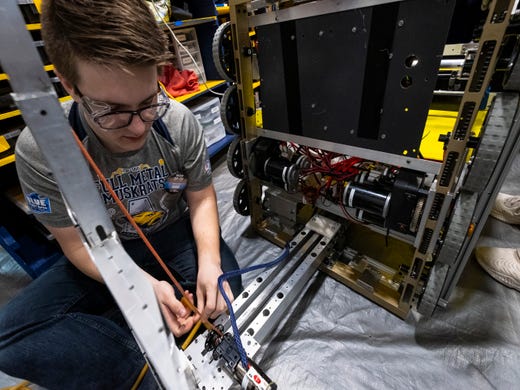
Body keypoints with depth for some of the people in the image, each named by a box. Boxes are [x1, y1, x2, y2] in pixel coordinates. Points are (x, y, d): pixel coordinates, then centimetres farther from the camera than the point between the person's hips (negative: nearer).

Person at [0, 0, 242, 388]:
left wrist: (209, 260, -25)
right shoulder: (38, 151, -22)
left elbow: (201, 197, -9)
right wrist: (147, 286, -28)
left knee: (220, 292, -19)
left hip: (174, 233, 2)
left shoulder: (180, 122, -20)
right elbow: (78, 244, -13)